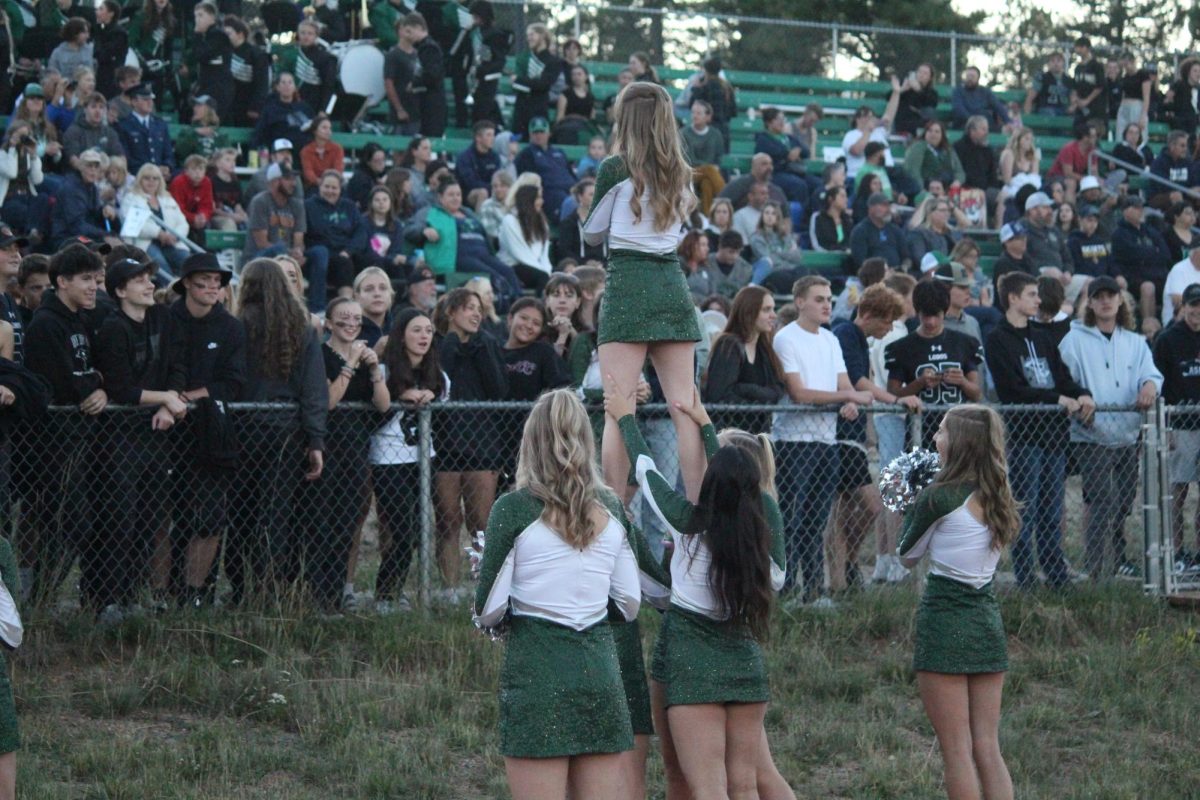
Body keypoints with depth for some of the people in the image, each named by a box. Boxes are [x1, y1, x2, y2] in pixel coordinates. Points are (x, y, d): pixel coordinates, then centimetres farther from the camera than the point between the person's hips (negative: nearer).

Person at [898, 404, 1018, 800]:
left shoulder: (939, 497, -13)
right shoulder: (996, 496, 5)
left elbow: (908, 554, 1)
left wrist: (910, 504, 15)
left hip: (944, 622, -6)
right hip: (988, 619, 6)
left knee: (956, 751, 0)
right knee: (988, 749, 9)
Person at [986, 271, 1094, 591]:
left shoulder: (1041, 338, 20)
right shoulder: (997, 340, -4)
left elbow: (1062, 377, 14)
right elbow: (1013, 389, -13)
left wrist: (1083, 395, -7)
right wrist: (1058, 399, -15)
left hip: (1053, 432, 7)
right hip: (1023, 433, -7)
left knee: (1052, 513, 9)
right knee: (1026, 510, -4)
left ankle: (1058, 577, 12)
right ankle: (1026, 582, -1)